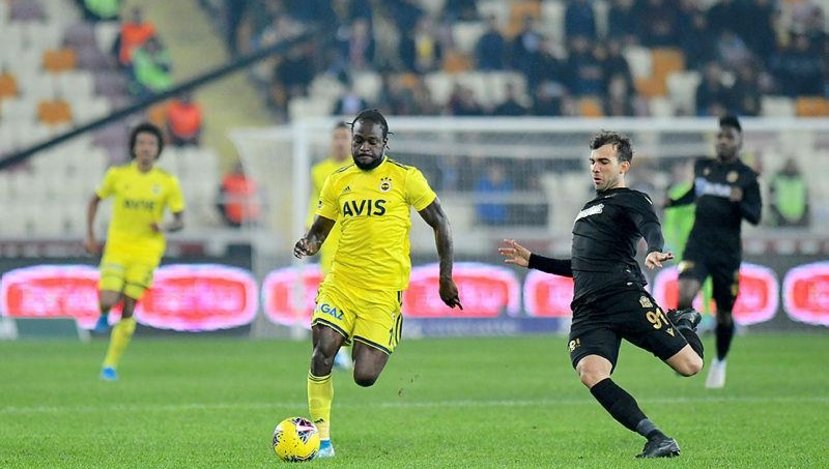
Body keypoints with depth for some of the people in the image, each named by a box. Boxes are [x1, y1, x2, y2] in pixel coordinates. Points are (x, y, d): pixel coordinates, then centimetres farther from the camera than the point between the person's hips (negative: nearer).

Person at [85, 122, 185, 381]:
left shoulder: (168, 182, -5)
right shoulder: (117, 175, -4)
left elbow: (180, 221, 0)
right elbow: (95, 201, 11)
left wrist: (165, 226, -23)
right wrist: (90, 236, 5)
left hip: (146, 251, 0)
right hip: (117, 247, 0)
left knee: (128, 309, -2)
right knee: (108, 301, -17)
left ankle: (111, 364, 12)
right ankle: (104, 314, 22)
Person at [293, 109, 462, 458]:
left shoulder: (405, 178, -2)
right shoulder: (337, 182, 9)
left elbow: (440, 223, 3)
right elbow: (319, 230, 16)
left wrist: (445, 278, 2)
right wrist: (307, 244, -9)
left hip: (383, 292, -3)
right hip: (340, 284, 3)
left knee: (364, 377, -8)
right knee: (322, 351, -19)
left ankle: (363, 352, 30)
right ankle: (321, 438, -7)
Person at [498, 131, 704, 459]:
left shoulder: (632, 201, 8)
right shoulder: (590, 208, 31)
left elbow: (651, 228, -15)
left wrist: (655, 251, -38)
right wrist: (532, 260, 40)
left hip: (626, 296, -6)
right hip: (587, 312, 6)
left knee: (689, 365, -12)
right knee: (590, 373, -26)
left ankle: (682, 324, 25)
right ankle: (657, 439, -26)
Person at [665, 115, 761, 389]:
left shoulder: (746, 176, -2)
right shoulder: (702, 167, 9)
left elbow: (755, 217, -6)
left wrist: (740, 202, -25)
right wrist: (673, 202, 16)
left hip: (727, 252, -2)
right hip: (698, 245, 2)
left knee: (724, 313, 8)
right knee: (684, 297, -25)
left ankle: (720, 362, 33)